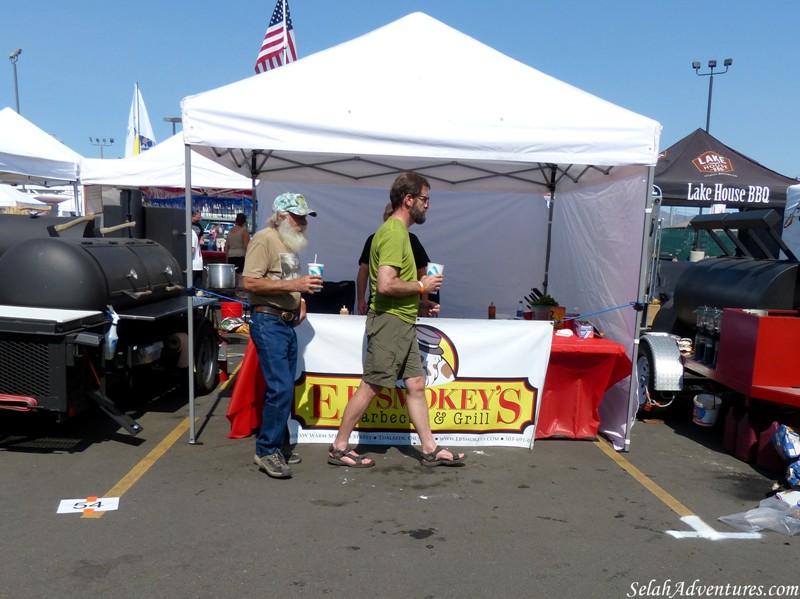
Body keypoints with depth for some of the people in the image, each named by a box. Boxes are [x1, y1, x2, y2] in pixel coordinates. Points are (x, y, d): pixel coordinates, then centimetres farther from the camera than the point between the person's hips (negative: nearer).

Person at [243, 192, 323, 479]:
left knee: (283, 388, 12)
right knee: (281, 387, -13)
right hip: (268, 322, -9)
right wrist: (293, 285, -23)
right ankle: (266, 450, -1)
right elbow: (249, 282, -20)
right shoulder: (264, 239, -11)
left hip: (287, 323, 9)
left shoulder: (290, 243, 18)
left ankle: (278, 445, 23)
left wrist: (299, 299, 9)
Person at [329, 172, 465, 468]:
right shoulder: (394, 233, -16)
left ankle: (430, 449, 20)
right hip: (390, 321, -10)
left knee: (416, 384, 12)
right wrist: (422, 285, -13)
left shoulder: (398, 231, 16)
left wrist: (418, 304, 13)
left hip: (403, 322, 10)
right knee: (370, 386, -2)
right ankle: (339, 447, 12)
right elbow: (385, 285, -26)